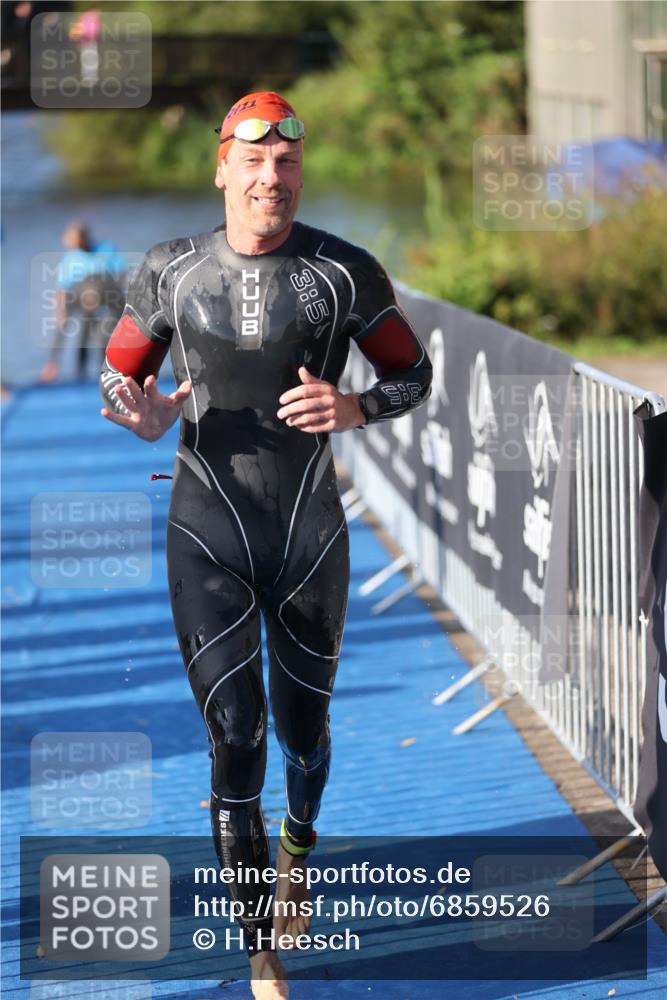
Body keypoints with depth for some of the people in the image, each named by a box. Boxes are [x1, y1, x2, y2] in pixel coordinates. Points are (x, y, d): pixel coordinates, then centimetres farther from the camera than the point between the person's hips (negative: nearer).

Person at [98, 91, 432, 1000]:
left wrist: (353, 409, -19)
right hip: (209, 539, 0)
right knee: (234, 739, -6)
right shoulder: (171, 271, -3)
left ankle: (298, 849, 52)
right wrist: (149, 419, -16)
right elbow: (117, 374, 8)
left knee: (303, 727, 16)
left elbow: (414, 375, 3)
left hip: (311, 536, 1)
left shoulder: (344, 272, -6)